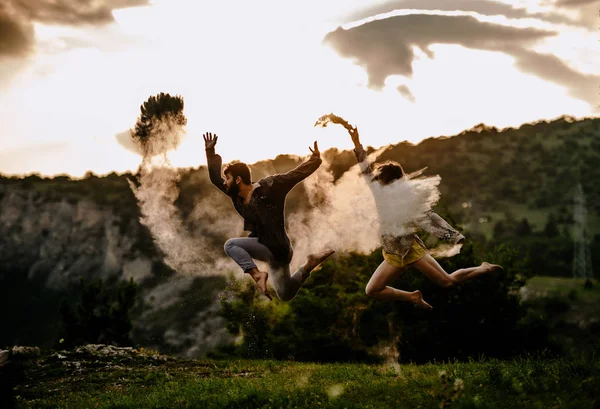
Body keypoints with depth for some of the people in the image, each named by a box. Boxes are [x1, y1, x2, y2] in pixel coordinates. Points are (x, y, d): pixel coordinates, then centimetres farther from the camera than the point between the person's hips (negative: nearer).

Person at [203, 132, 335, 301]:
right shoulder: (237, 195, 4)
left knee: (231, 244, -15)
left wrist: (315, 160, -23)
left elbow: (295, 175, -15)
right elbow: (215, 178, 12)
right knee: (286, 295, 15)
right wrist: (210, 151, 8)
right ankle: (310, 263, 20)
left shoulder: (267, 187, -15)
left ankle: (257, 274, -22)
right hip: (264, 246, 9)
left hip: (276, 247, -9)